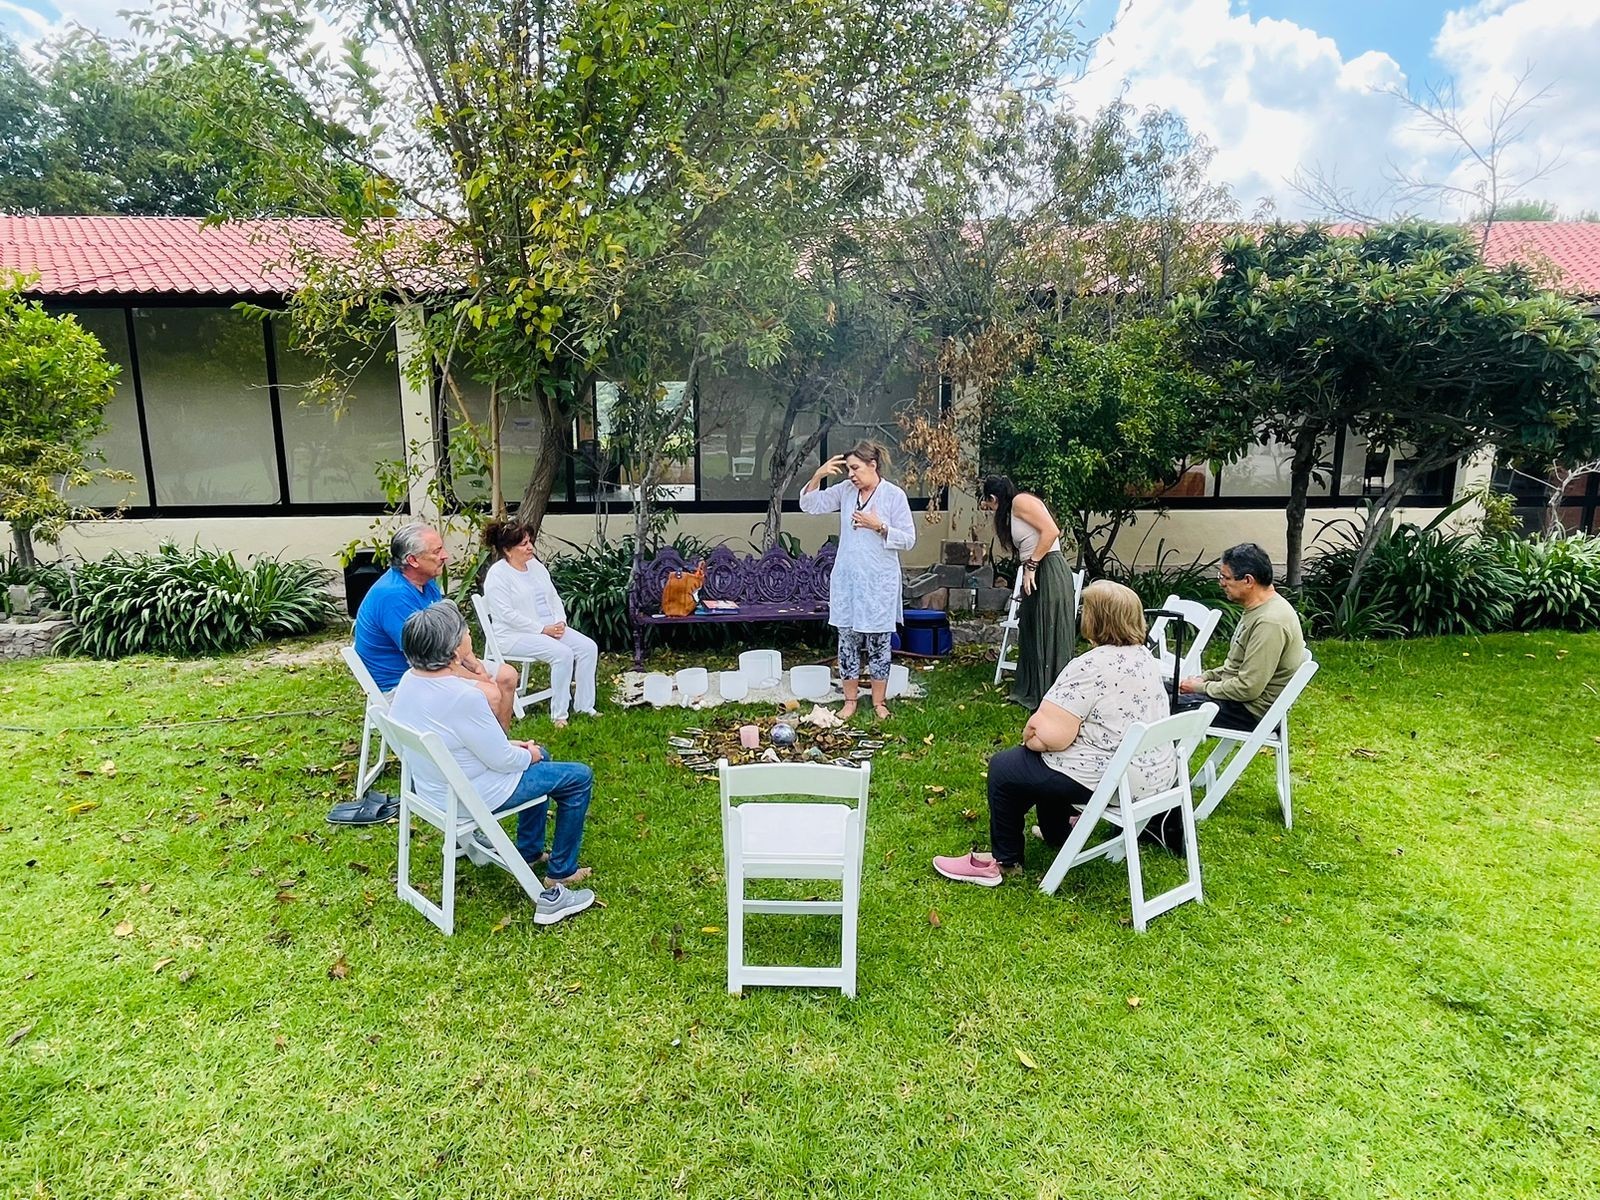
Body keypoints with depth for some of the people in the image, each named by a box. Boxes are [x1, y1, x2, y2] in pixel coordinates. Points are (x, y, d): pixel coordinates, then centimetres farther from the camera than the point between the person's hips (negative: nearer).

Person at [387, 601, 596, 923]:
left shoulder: (409, 680, -7)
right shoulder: (464, 697, -34)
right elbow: (502, 760, -23)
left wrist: (509, 744, 7)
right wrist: (527, 755, -1)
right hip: (469, 797, -9)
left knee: (538, 756, 28)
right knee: (579, 778, 3)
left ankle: (529, 852, 37)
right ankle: (558, 881, 11)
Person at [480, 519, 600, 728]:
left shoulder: (535, 565, 12)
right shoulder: (497, 575, -12)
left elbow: (554, 598, 15)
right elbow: (507, 615, -19)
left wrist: (560, 622, -3)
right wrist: (543, 629, -20)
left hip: (551, 627, 8)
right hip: (515, 635, -8)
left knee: (589, 647, -11)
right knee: (562, 653, -29)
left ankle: (584, 706, -3)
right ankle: (558, 714, -18)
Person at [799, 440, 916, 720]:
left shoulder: (894, 495, -8)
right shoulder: (845, 490, 4)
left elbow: (908, 539, -7)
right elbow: (809, 505, 6)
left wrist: (879, 526, -19)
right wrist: (818, 475, -8)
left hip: (879, 582, -4)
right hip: (846, 580, 4)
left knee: (878, 642, 6)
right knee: (847, 640, 9)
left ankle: (878, 702, 20)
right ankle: (850, 700, 22)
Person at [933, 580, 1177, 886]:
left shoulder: (1090, 666, -23)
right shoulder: (1145, 656, 5)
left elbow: (1050, 736, -26)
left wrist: (1030, 735, -2)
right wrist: (1043, 730, 16)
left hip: (1109, 782, -9)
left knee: (1004, 768, 7)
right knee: (1047, 761, 29)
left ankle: (1004, 861, 20)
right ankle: (1056, 833, 42)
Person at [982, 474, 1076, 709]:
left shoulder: (1021, 501, -7)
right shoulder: (1009, 514, 22)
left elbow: (1051, 531, -18)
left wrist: (1030, 566, -16)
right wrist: (995, 516, 19)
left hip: (1049, 572, -10)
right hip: (1035, 576, 10)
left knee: (1047, 636, -4)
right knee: (1031, 634, 15)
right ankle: (1031, 692, 26)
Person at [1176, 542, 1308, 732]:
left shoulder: (1270, 622, -25)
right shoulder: (1258, 609, 8)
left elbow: (1248, 688, -26)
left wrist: (1201, 688, -14)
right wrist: (1204, 677, 5)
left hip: (1253, 711, -10)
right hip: (1239, 696, 10)